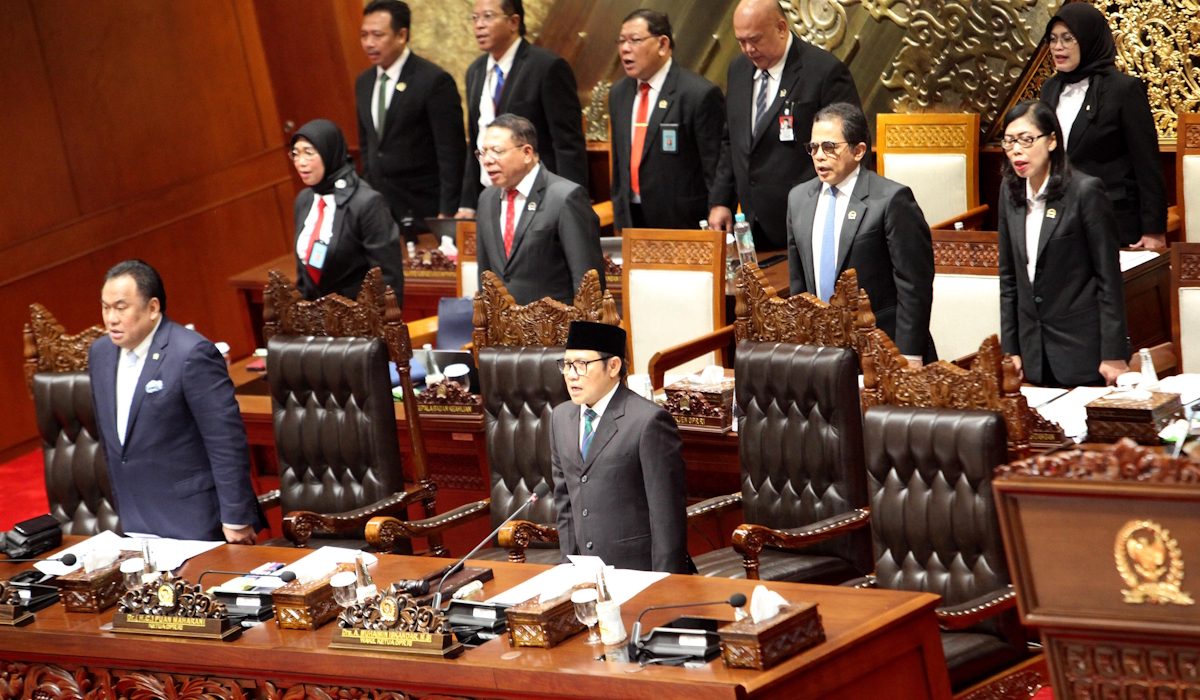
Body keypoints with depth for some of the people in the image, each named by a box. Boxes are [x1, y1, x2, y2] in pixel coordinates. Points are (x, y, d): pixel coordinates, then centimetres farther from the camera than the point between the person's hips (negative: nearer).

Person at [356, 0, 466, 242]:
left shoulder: (434, 81, -11)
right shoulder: (364, 83, 11)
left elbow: (451, 154, -12)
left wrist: (447, 213, -15)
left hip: (424, 208, -6)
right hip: (380, 206, 6)